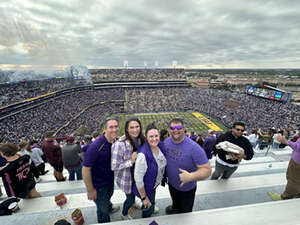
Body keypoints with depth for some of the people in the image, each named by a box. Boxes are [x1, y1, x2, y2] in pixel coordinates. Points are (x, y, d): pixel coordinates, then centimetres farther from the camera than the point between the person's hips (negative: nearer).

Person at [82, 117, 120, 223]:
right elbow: (85, 169, -27)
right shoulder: (96, 146, -34)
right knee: (103, 209, 17)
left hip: (110, 179, 6)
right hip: (98, 184, -6)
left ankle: (109, 208, 66)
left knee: (108, 196, 35)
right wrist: (90, 190, -19)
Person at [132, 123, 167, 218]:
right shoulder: (143, 155, -38)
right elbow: (138, 178, -28)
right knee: (149, 209, 20)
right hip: (146, 188, -5)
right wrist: (144, 198, -17)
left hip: (155, 184, 6)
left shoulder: (161, 146, -17)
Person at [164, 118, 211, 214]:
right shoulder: (167, 141, -14)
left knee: (185, 211, 25)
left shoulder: (194, 148, -32)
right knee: (175, 202, 35)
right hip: (171, 183, 4)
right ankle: (174, 208, 67)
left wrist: (190, 177, -43)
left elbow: (207, 170, -29)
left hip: (186, 189, -4)